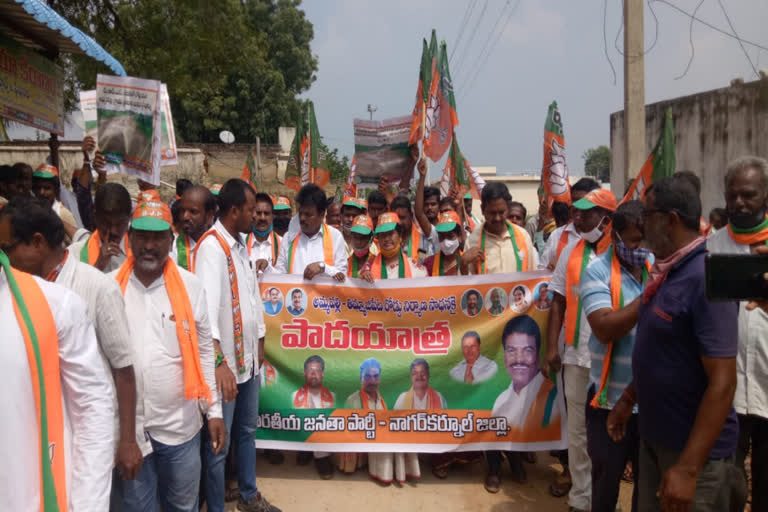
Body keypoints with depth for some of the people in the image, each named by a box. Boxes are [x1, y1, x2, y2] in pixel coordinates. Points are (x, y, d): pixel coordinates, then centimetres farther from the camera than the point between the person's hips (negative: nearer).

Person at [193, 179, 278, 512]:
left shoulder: (241, 244, 10)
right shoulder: (212, 247, -18)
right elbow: (207, 305, -28)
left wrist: (260, 341, 20)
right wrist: (219, 362, -35)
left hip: (248, 356, 9)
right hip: (224, 361, -9)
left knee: (247, 430, 22)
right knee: (218, 443, 5)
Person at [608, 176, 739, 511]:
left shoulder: (706, 278, -22)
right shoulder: (667, 271, 6)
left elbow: (722, 382, -25)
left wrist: (688, 468, -25)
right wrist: (628, 399, 18)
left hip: (694, 450, -8)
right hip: (654, 437, 8)